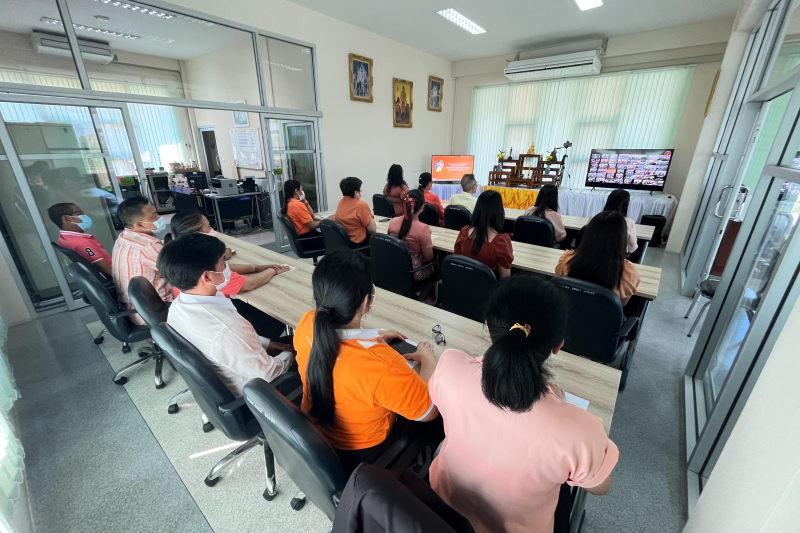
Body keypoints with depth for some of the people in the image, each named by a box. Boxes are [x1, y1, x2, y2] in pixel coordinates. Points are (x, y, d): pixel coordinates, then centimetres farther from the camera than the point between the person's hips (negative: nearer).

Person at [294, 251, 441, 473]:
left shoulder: (307, 324, -23)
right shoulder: (382, 364, -42)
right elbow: (429, 411, -23)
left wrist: (374, 339, 1)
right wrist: (427, 358, -8)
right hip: (361, 454, -5)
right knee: (437, 421, 19)